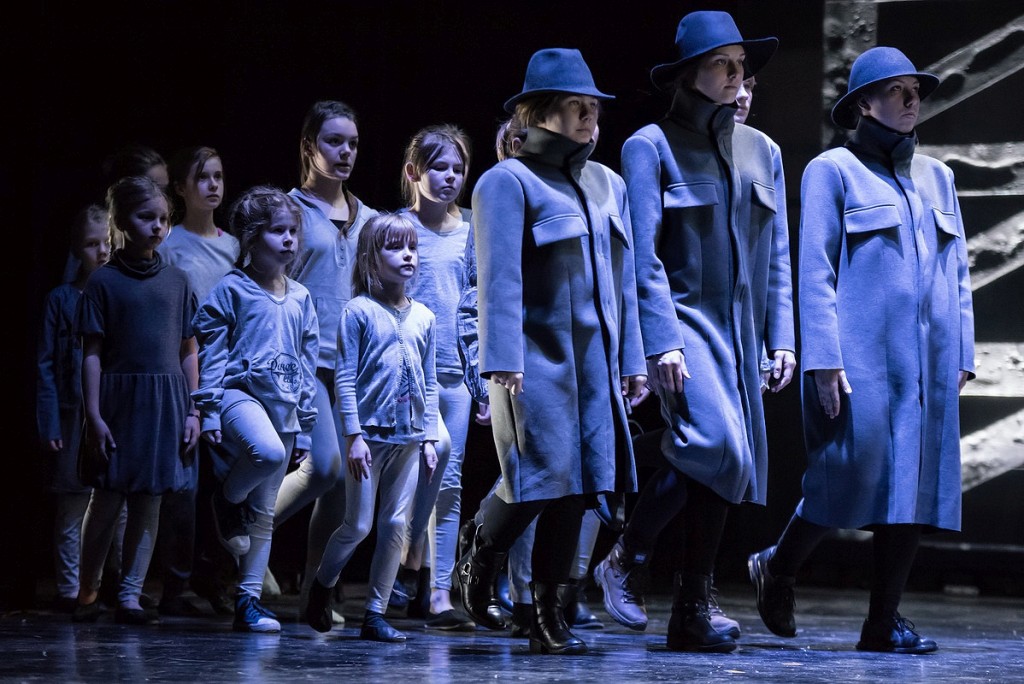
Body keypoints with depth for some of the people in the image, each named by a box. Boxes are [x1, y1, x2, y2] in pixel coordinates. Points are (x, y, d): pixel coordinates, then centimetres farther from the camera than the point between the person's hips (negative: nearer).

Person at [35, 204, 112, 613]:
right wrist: (49, 425, -6)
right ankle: (69, 590, 9)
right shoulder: (62, 300, 4)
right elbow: (46, 367, 2)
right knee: (72, 508, 2)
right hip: (75, 421, -2)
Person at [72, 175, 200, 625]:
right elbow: (92, 355, -3)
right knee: (107, 500, 0)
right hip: (119, 398, -3)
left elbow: (188, 351, 10)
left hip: (166, 403, 3)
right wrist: (94, 416, -9)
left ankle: (129, 596, 9)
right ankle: (86, 593, 13)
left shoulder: (177, 281, 8)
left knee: (149, 501, 4)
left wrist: (193, 411, 4)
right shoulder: (104, 282, -1)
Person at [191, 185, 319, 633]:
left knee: (265, 510, 5)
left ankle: (249, 600, 10)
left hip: (283, 402, 5)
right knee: (268, 451, -37)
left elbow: (308, 365, 17)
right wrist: (209, 411, -10)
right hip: (240, 391, -5)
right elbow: (210, 354, -3)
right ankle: (226, 498, -7)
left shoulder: (300, 299, 14)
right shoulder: (231, 290, -1)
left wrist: (305, 426, 14)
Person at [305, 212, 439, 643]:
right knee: (358, 525, -2)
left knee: (395, 526, 4)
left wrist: (429, 437, 9)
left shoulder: (423, 317, 10)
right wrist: (354, 435, -13)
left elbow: (429, 383, 14)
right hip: (370, 432, -5)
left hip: (408, 437, 5)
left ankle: (375, 615, 10)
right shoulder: (359, 312, -5)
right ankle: (321, 588, 22)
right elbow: (345, 378, -7)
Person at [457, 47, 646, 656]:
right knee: (537, 481, -10)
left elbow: (623, 280, 18)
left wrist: (631, 360, 14)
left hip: (594, 362, 6)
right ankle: (479, 568, 16)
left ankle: (550, 617, 9)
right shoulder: (509, 182, -4)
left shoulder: (609, 184, 16)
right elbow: (500, 279, -12)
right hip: (537, 360, -6)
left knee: (577, 486, 3)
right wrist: (503, 362, -20)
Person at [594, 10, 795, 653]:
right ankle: (626, 562, -7)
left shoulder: (760, 150, 14)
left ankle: (692, 614, 8)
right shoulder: (651, 146, -2)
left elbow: (777, 253, 15)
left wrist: (782, 336, 7)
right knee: (713, 443, -25)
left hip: (740, 328, 6)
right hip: (682, 316, -6)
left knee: (726, 467, 2)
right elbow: (643, 254, -8)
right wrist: (661, 342, -16)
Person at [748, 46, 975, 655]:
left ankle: (885, 621, 5)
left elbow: (958, 273, 19)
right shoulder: (833, 171, 2)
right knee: (853, 474, -9)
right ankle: (778, 567, 16)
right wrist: (823, 358, -12)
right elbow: (815, 272, -4)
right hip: (862, 357, -6)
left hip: (928, 362, 6)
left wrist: (962, 353, 10)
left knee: (916, 481, 1)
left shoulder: (936, 177, 18)